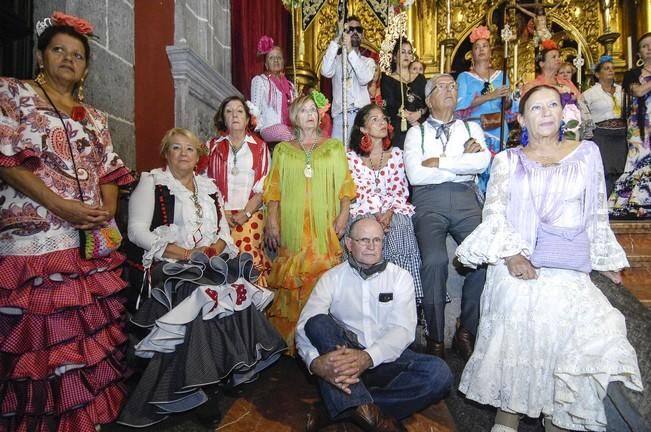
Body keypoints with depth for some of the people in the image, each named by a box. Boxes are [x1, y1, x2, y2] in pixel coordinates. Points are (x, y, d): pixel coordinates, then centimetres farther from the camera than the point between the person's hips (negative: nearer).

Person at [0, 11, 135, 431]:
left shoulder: (95, 118, 19)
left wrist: (107, 212, -5)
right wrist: (63, 208, -17)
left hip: (95, 242, 5)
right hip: (36, 239, -5)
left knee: (93, 329, 9)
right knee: (42, 334, -3)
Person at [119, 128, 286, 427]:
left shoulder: (209, 187, 18)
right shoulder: (151, 183, 4)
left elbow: (224, 231, 16)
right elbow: (136, 231, -7)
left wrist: (216, 248, -8)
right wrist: (185, 253, -16)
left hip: (213, 263, 5)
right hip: (170, 264, -4)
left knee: (239, 291, -23)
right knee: (204, 297, -32)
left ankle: (236, 368, -11)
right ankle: (191, 385, -23)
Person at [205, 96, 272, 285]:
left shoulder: (260, 147, 10)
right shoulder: (213, 146, 12)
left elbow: (263, 188, 4)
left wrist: (245, 213, -8)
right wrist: (223, 212, -6)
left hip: (250, 217, 0)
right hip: (220, 216, 1)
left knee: (250, 260, -18)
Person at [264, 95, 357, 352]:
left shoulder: (334, 147, 15)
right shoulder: (282, 150, 16)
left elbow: (344, 183, 9)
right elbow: (274, 188, 9)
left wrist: (344, 213, -4)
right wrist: (272, 221, -1)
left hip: (325, 224, 0)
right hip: (292, 225, 0)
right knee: (292, 280, -3)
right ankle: (290, 341, 6)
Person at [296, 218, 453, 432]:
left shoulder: (400, 277, 3)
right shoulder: (332, 278, 2)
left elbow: (403, 329, -11)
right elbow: (305, 325, -10)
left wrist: (368, 357, -30)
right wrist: (316, 362, -33)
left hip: (387, 359, 1)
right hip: (345, 358, 0)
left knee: (439, 373, -26)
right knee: (318, 322, -27)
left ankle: (340, 410, -25)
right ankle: (369, 413, -35)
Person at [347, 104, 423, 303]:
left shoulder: (396, 154, 16)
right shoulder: (352, 157, 10)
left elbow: (400, 190, 8)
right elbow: (361, 192, 0)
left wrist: (389, 212, -11)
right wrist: (377, 214, -15)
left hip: (394, 210, 1)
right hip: (365, 211, -1)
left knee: (399, 229, -29)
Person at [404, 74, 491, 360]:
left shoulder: (471, 128, 21)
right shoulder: (416, 133, 14)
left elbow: (483, 161, 0)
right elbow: (415, 175, -3)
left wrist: (439, 162, -3)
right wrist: (463, 163, 0)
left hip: (465, 199, 2)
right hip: (429, 201, -2)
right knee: (435, 260, -27)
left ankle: (467, 331, -2)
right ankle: (435, 338, -10)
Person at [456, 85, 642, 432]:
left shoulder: (587, 152, 13)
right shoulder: (508, 160, 8)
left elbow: (598, 214, 17)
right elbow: (494, 210, -1)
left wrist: (606, 260, 20)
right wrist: (511, 253, -14)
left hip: (571, 273, 2)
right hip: (519, 266, -1)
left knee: (568, 347, -10)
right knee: (515, 342, -3)